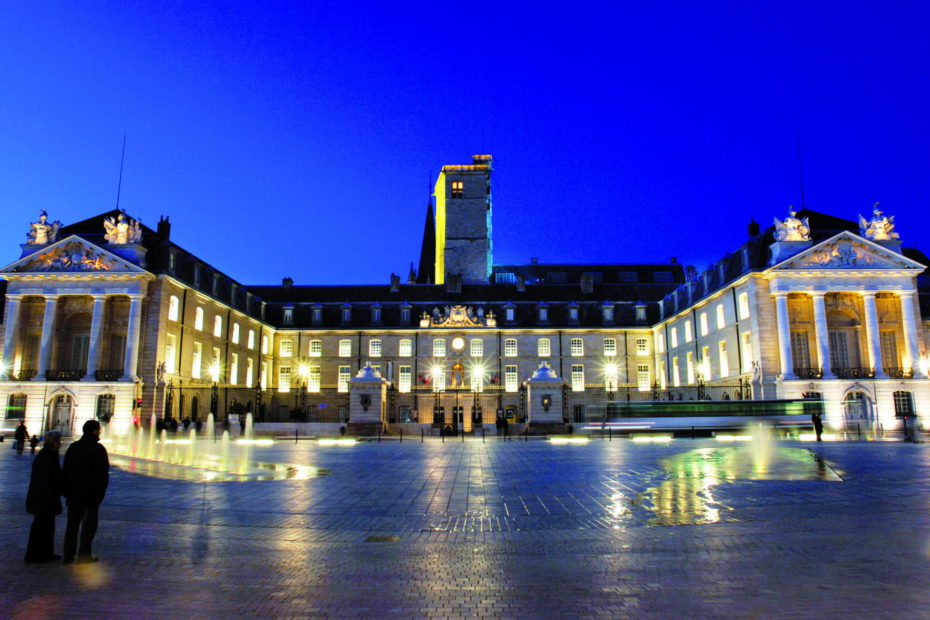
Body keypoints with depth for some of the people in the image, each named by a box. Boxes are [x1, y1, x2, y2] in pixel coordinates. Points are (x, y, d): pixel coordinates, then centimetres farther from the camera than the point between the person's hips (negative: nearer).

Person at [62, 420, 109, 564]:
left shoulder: (73, 447, 9)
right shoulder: (98, 449, -10)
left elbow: (65, 471, 12)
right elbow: (103, 474, -13)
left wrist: (67, 491, 15)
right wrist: (100, 492, -5)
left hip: (73, 492, 6)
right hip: (91, 493, -6)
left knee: (72, 523, 12)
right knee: (89, 523, 3)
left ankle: (68, 555, 12)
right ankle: (84, 554, 3)